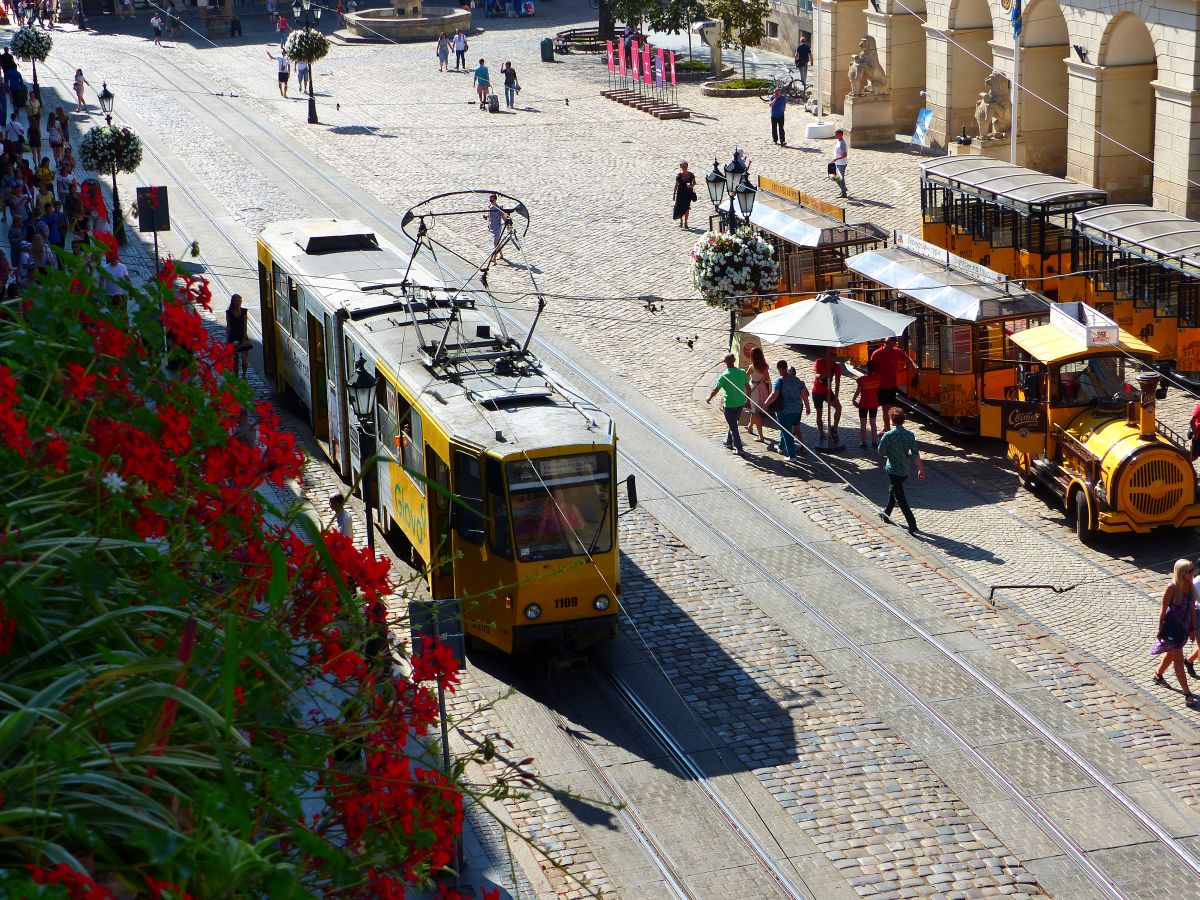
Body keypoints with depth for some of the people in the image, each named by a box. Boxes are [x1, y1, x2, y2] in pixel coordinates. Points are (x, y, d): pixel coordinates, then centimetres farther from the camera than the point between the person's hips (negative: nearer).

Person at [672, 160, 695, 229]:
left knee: (687, 208, 4)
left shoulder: (691, 174, -2)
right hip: (680, 192, 0)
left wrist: (692, 185, -18)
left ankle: (685, 222, 14)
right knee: (680, 207, 0)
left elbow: (694, 182, 6)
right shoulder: (679, 175, -3)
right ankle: (681, 221, 20)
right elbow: (676, 185, 2)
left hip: (688, 192, 0)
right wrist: (674, 194, 2)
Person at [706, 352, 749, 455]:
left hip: (729, 405, -5)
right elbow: (748, 387, 5)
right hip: (740, 403, 5)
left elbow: (715, 390, -17)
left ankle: (739, 448, 5)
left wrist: (709, 398, 2)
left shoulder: (724, 376, -20)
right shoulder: (742, 373, -6)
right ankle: (729, 442, 38)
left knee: (733, 426, 4)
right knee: (733, 423, 25)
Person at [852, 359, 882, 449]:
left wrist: (853, 400, 2)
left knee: (863, 424, 8)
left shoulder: (862, 378, -19)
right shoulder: (877, 377, -10)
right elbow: (878, 388, 1)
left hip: (863, 404, -3)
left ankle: (863, 442, 10)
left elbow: (858, 391, -13)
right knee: (873, 423, 16)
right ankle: (874, 441, 19)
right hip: (874, 403, 3)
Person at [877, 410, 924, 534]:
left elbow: (881, 452, -10)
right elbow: (915, 454, -8)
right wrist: (921, 469, -6)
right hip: (906, 469, 6)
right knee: (894, 490, 27)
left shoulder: (888, 436, -18)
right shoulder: (910, 435, -6)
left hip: (893, 469, -6)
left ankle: (912, 525, -11)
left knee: (900, 497, -4)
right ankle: (887, 514, 45)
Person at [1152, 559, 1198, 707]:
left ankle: (1158, 675, 50)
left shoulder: (1191, 586, -2)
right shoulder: (1172, 587, -20)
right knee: (1178, 659, -4)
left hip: (1184, 627, 7)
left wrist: (1193, 628, 11)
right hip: (1171, 626, -7)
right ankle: (1187, 693, -3)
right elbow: (1163, 609, -14)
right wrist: (1160, 630, -11)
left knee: (1171, 654, 25)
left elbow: (1192, 608, 7)